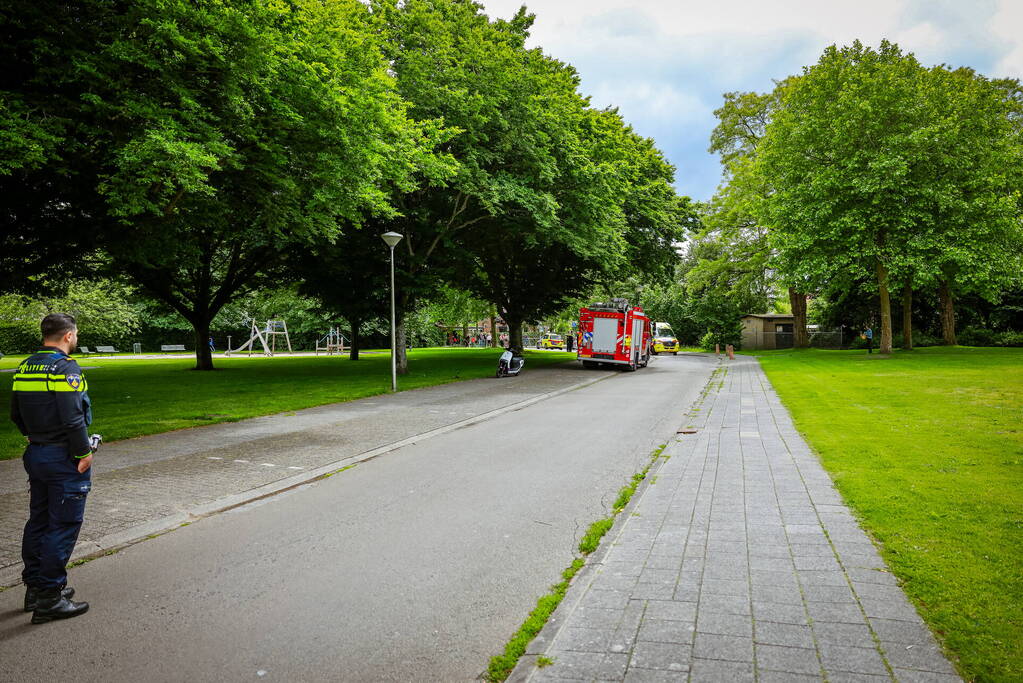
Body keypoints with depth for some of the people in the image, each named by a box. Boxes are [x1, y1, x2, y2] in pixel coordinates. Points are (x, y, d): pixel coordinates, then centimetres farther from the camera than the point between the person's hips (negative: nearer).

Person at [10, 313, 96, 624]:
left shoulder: (24, 367, 9)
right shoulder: (65, 368, -19)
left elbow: (16, 414, 16)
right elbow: (73, 419, -23)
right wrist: (84, 453, -13)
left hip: (36, 455, 9)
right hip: (64, 459, -9)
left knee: (38, 522, 18)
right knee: (63, 526, -1)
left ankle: (35, 587, 29)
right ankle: (49, 599, 5)